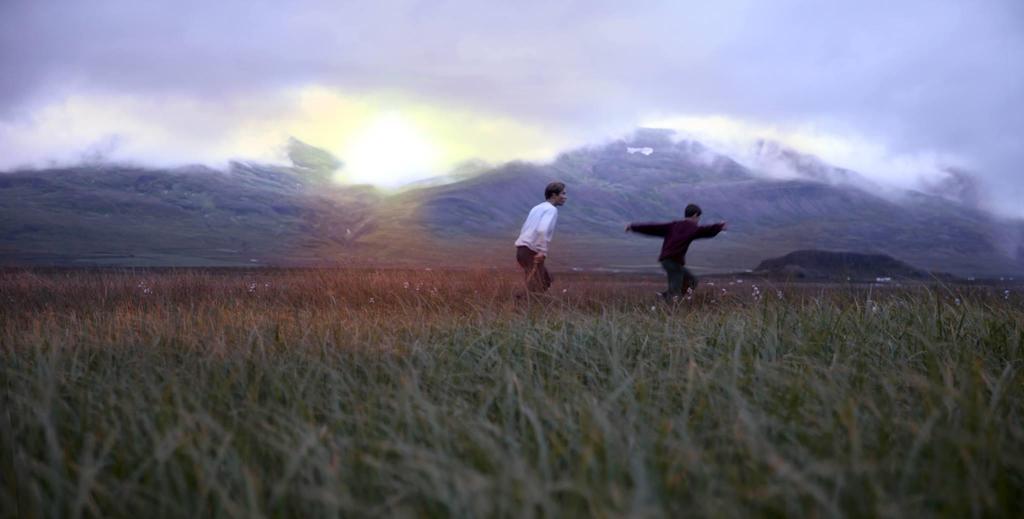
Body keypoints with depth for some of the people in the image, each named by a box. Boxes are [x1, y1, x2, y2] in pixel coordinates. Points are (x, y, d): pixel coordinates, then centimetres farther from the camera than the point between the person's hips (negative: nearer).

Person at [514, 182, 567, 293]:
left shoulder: (537, 208, 21)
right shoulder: (552, 209, -8)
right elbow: (542, 230, -26)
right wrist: (543, 251, -25)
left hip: (522, 249, 9)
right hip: (532, 252, -9)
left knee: (546, 280, 20)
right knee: (536, 289, -7)